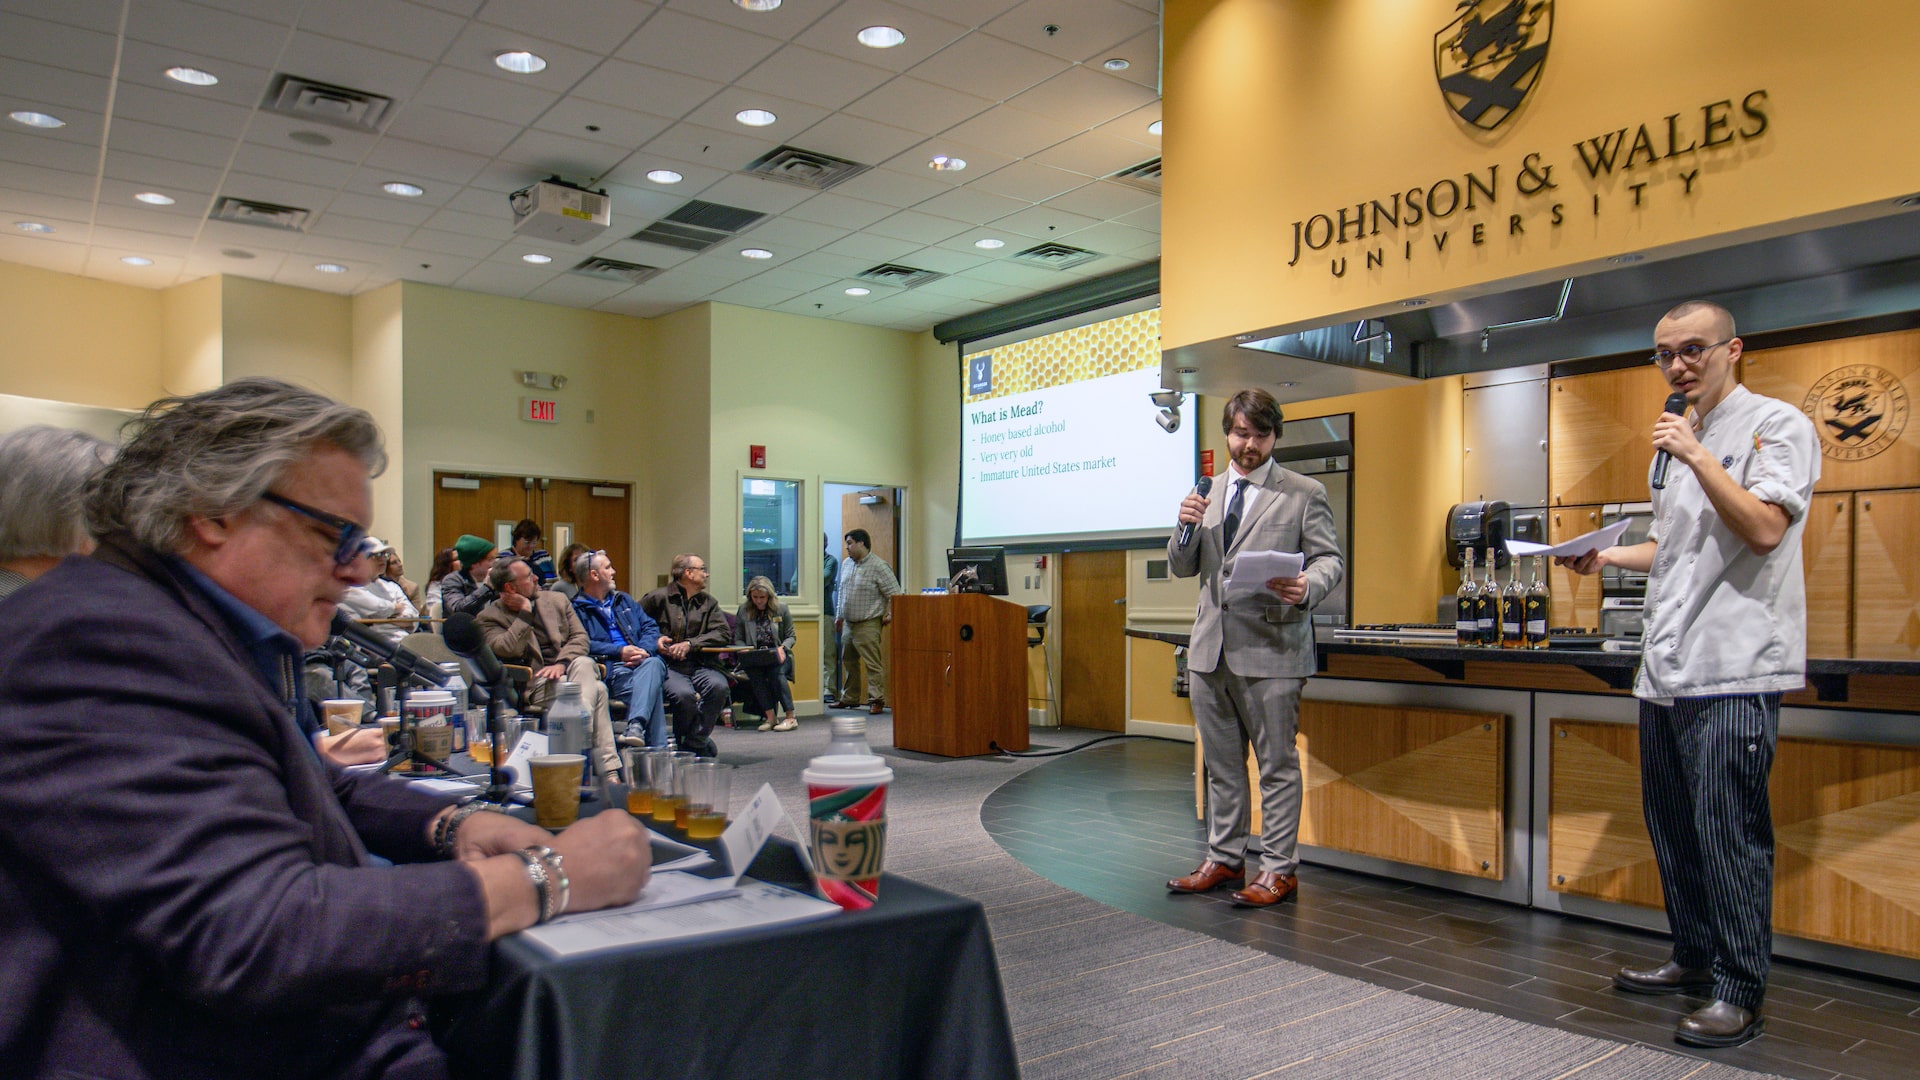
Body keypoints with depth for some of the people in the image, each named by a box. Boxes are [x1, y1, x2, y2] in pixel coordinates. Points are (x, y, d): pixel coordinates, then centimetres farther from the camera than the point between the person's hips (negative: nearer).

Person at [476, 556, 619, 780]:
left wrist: (561, 663, -10)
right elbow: (508, 650, -14)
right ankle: (608, 767, -33)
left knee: (583, 664, -35)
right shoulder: (489, 617, 6)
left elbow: (580, 637, 9)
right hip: (534, 681, -4)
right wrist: (525, 613, -5)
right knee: (596, 689, -32)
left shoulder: (557, 600, 19)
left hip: (569, 667, 4)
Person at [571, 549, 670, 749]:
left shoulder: (624, 600, 29)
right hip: (613, 670, -4)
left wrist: (644, 650, -5)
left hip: (643, 661, 4)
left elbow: (650, 627, 17)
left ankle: (635, 726, -52)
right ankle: (657, 748, -41)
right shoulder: (577, 608, 8)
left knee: (654, 664, -35)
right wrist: (619, 652, -16)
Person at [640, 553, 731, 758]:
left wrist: (690, 644, -9)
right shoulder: (659, 597, 7)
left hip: (701, 664, 3)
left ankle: (694, 744, -13)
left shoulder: (708, 602, 18)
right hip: (669, 665, -3)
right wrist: (654, 639, -9)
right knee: (683, 694, -35)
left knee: (718, 686, -30)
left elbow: (723, 633, 4)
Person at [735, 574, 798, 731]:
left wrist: (782, 648, -13)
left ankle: (790, 717, -26)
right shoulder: (743, 610, 6)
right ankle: (770, 717, -29)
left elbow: (790, 636, 8)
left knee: (776, 672, -34)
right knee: (754, 673, -33)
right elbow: (738, 639, 11)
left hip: (778, 656, -1)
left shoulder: (781, 609, 4)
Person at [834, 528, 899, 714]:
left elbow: (894, 592, -10)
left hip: (868, 624, -8)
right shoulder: (847, 564, 14)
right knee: (849, 662, 14)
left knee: (872, 663, -9)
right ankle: (849, 698, 24)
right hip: (849, 623, 8)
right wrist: (839, 616, 21)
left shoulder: (879, 566, -10)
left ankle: (877, 700, -5)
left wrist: (890, 614, -13)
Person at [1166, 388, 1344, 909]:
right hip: (1212, 647, 5)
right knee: (1221, 763, 14)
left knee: (1277, 763, 1)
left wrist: (1308, 586, -24)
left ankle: (1278, 870, 12)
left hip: (1272, 647, -5)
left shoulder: (1304, 493, 1)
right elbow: (1182, 567, 15)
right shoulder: (1205, 494, 14)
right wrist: (1186, 527, -5)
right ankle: (1223, 860, 26)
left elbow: (1330, 558, -2)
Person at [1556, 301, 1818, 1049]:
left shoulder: (1776, 425, -4)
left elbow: (1764, 528, -19)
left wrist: (1696, 458, -15)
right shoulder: (1678, 440, 20)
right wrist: (1607, 557, 14)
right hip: (1667, 670, 9)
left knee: (1728, 833, -7)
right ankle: (1695, 960, 28)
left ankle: (1740, 994, 3)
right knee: (1672, 827, 14)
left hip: (1734, 670, -8)